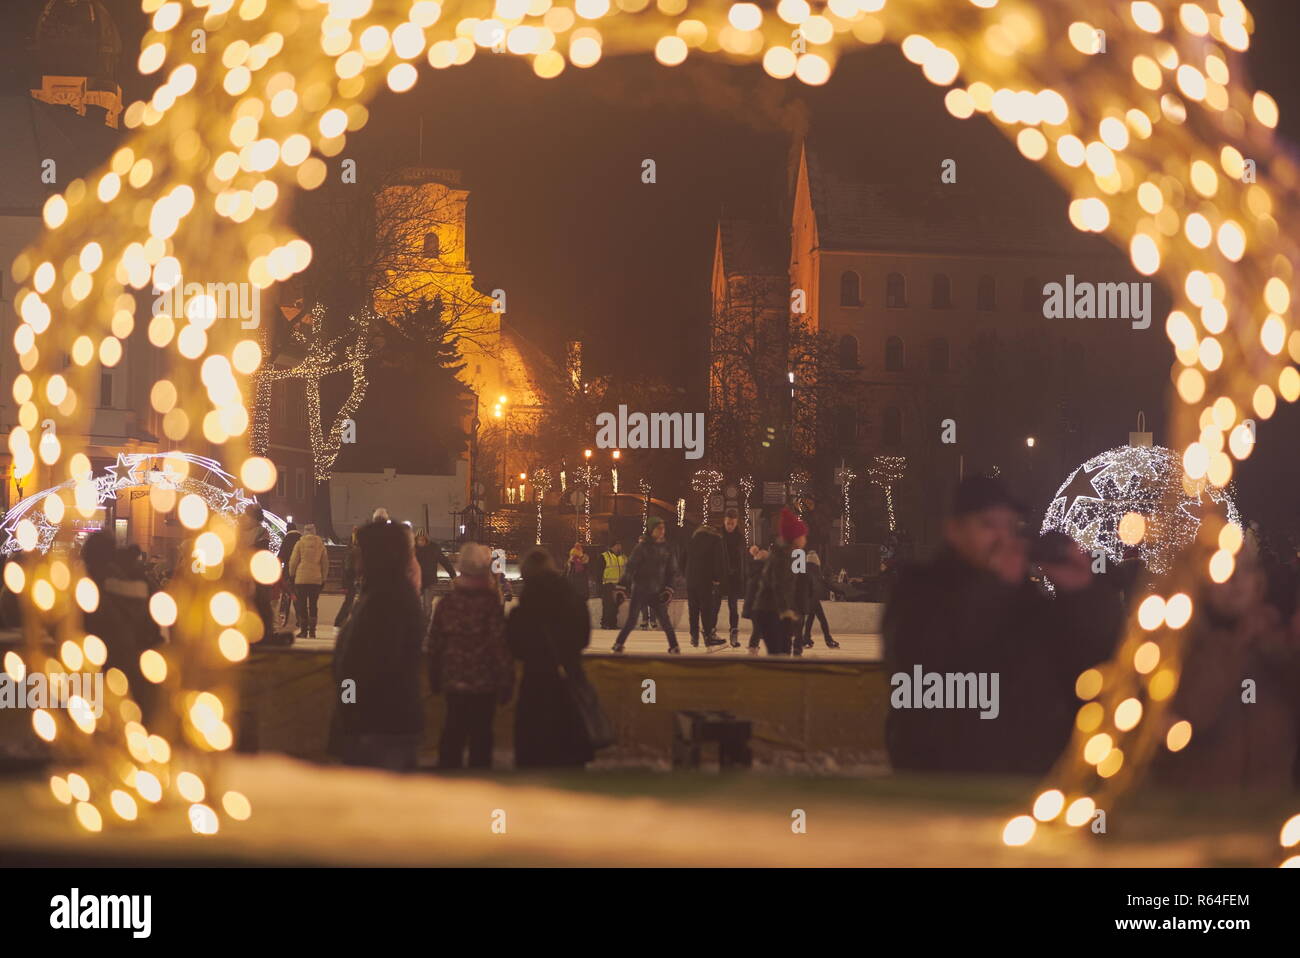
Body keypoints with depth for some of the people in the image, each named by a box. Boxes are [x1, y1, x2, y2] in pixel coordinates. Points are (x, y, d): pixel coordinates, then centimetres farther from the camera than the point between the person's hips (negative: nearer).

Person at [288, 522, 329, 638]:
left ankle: (303, 630, 0)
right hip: (316, 579, 2)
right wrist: (323, 577, 16)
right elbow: (325, 563, 8)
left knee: (302, 605, 3)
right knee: (313, 605, 8)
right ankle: (312, 631, 4)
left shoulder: (300, 543, -2)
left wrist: (291, 574, 11)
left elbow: (293, 561, -1)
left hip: (301, 578, -2)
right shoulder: (321, 545, 5)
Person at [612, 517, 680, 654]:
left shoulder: (666, 549, 6)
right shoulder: (642, 547, -8)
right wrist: (622, 588, -15)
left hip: (657, 591, 3)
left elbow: (672, 571, 13)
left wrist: (668, 590, 3)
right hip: (639, 590, -3)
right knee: (631, 620, -2)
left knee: (664, 619, -4)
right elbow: (630, 567, -10)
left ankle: (673, 646, 5)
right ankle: (618, 644, 13)